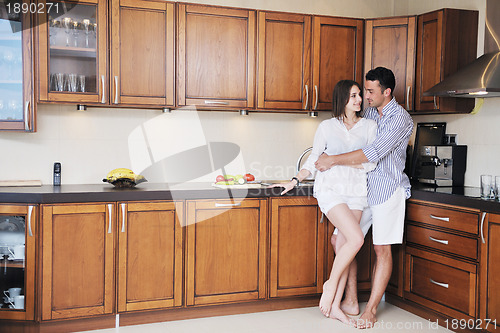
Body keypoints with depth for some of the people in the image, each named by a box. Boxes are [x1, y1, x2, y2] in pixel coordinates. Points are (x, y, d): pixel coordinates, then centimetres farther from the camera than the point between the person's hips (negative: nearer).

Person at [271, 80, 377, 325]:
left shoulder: (369, 126, 8)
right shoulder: (327, 127, 4)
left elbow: (371, 163, -1)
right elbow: (313, 160, 8)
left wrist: (338, 159, -7)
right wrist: (294, 181, -3)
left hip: (356, 192, 3)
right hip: (330, 188, -3)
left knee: (344, 248, 3)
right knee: (356, 239, -20)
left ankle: (335, 307, 11)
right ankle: (331, 284, 2)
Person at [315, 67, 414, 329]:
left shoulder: (400, 118, -15)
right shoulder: (369, 113, 9)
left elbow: (373, 153, -25)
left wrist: (333, 160, -22)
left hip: (387, 189, -7)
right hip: (363, 187, 7)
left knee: (382, 249, -2)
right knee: (341, 240, 2)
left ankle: (371, 310, 9)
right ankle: (350, 300, 14)